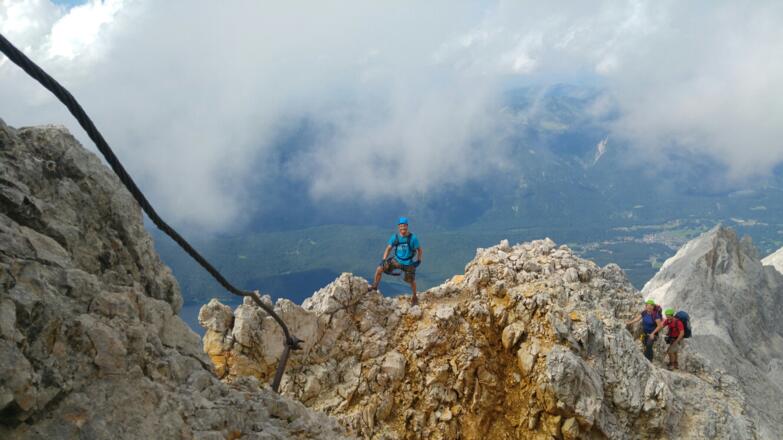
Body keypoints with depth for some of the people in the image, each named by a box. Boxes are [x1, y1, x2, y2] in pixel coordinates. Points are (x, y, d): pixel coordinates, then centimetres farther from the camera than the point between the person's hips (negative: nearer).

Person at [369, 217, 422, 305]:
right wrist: (383, 260, -8)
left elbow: (419, 249, -5)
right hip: (396, 260, 2)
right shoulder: (395, 237, -9)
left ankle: (414, 298, 37)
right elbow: (388, 248, -1)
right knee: (379, 269, -11)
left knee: (411, 281, 9)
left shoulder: (413, 238, -17)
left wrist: (418, 261, -6)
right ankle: (374, 286, 11)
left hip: (408, 263, -2)